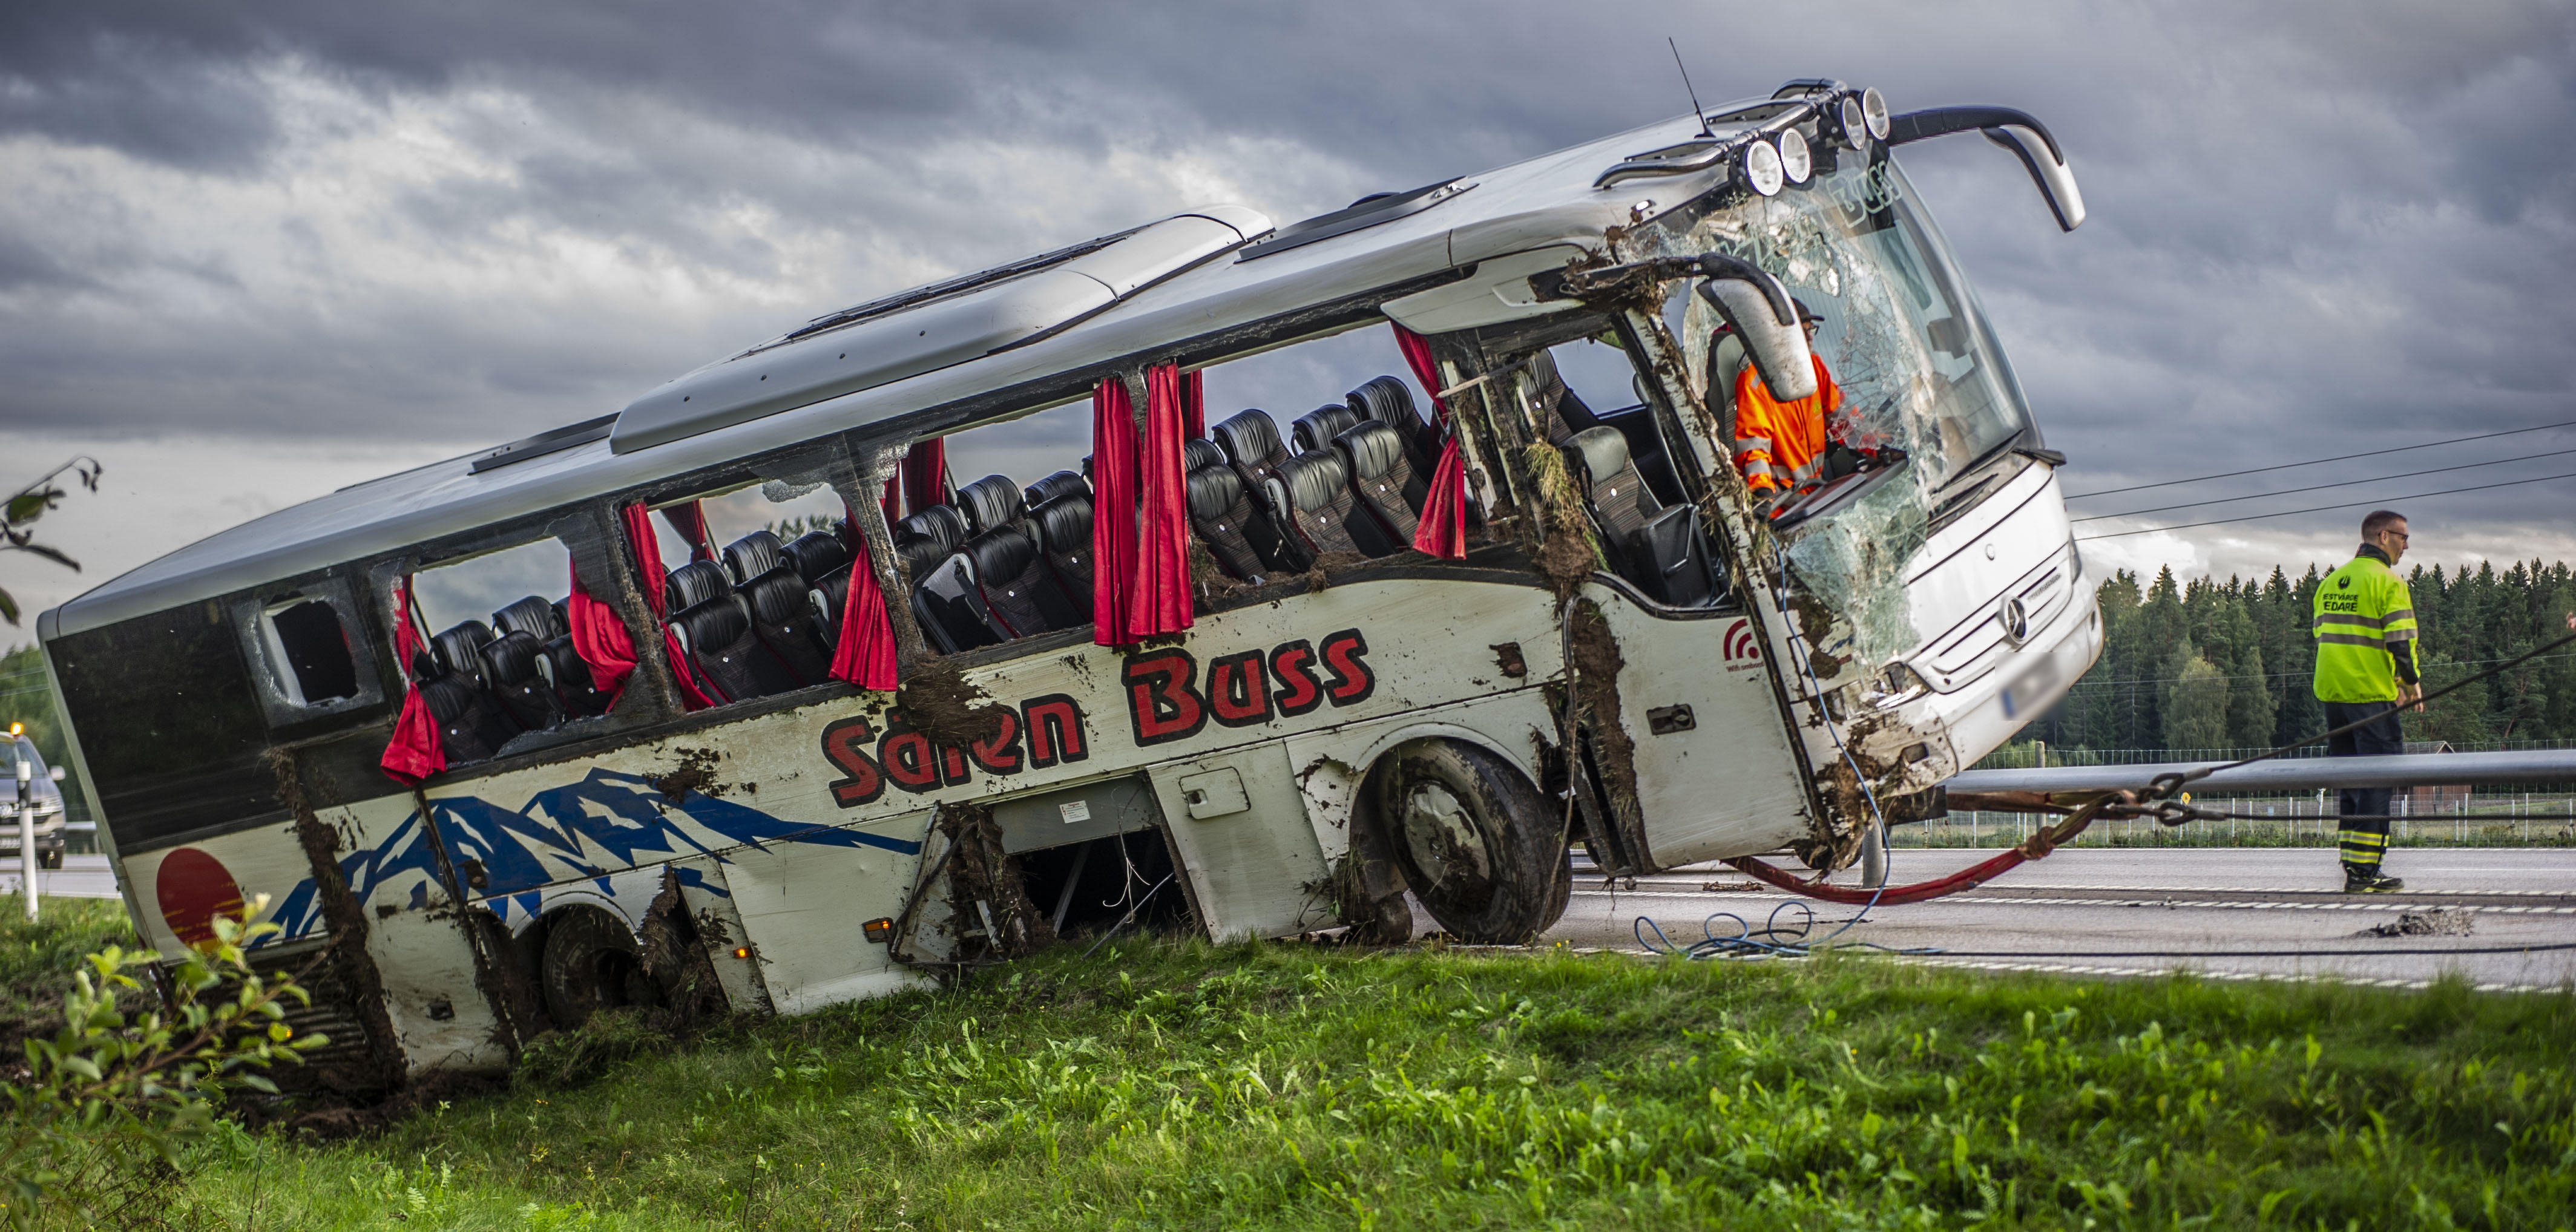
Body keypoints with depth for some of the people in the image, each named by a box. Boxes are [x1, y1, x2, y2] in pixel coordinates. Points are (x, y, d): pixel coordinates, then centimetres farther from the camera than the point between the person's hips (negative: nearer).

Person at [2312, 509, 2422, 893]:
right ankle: (2364, 871, -7)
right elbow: (2400, 639, -15)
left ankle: (2352, 865, 17)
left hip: (2331, 692, 8)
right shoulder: (2387, 581, -9)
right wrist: (2412, 682, 0)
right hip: (2371, 695, -8)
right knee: (2377, 779, -4)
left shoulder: (2329, 583, 15)